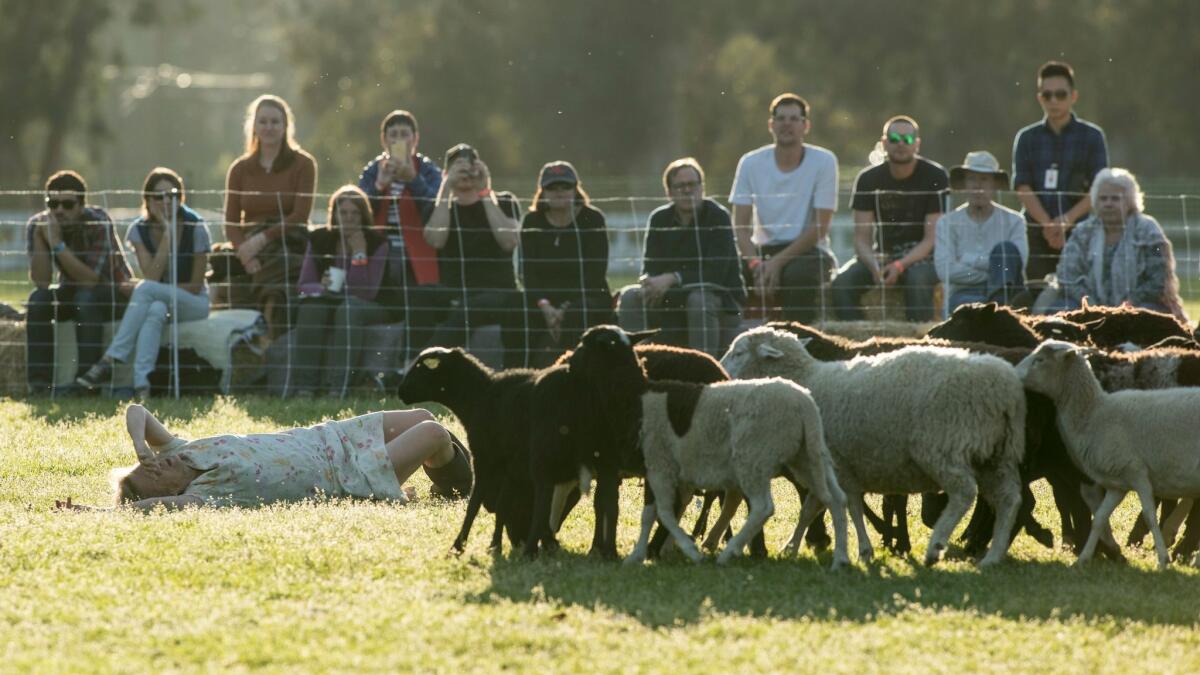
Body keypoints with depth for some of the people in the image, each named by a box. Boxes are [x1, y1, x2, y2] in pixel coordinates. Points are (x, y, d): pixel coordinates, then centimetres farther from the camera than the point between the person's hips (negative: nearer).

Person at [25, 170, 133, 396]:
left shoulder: (98, 223, -26)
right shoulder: (37, 225, -13)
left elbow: (91, 280, -33)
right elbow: (41, 282, -21)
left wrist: (57, 243, -39)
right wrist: (40, 238, -33)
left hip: (116, 293, -4)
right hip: (72, 292, 4)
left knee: (86, 300, -35)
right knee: (38, 300, -24)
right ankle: (40, 381, -23)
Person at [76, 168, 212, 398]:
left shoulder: (195, 227, -11)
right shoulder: (139, 230, -4)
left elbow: (196, 285, -7)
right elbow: (152, 276, -19)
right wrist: (167, 233, -22)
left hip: (193, 304, -2)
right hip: (158, 301, 2)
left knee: (146, 289, -32)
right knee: (155, 311, -36)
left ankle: (111, 361, -36)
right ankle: (141, 386, -49)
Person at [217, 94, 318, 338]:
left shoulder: (303, 164, 8)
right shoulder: (240, 169, 17)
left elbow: (300, 215, -1)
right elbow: (231, 222, 10)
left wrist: (262, 239, -13)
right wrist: (244, 251, -11)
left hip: (288, 247, -3)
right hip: (248, 254, 3)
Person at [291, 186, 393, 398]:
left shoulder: (376, 243, -10)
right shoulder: (319, 240, -1)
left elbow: (365, 293, -18)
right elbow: (303, 284, -1)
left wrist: (359, 253, -26)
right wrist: (321, 287, -24)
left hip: (368, 307, -2)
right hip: (328, 300, 2)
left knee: (349, 308, -37)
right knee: (311, 306, -32)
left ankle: (337, 385, -45)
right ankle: (304, 384, -37)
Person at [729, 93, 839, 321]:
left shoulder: (824, 162, -6)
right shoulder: (751, 163, 1)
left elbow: (820, 227, -10)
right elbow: (740, 225, -2)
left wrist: (778, 262, -20)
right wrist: (755, 263, -21)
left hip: (808, 250, -3)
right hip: (764, 249, 3)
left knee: (798, 273, -37)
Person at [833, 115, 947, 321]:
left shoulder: (934, 177, -8)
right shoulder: (868, 179, 0)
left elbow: (932, 238, -12)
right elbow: (862, 238, -4)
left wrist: (900, 265, -28)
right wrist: (874, 266, -27)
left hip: (921, 256, -3)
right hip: (882, 254, 3)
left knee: (918, 279, -38)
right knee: (842, 282, -25)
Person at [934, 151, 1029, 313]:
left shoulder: (1013, 221, 12)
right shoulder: (947, 223, 11)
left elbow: (1018, 262, -7)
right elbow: (945, 270, -5)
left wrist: (972, 260, -5)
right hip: (965, 293, -1)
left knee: (1006, 248, -27)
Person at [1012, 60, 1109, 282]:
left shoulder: (1091, 136, 7)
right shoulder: (1027, 138, 11)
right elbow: (1022, 187, 2)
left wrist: (1067, 219, -13)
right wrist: (1047, 224, -12)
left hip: (1079, 232, -1)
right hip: (1036, 233, 1)